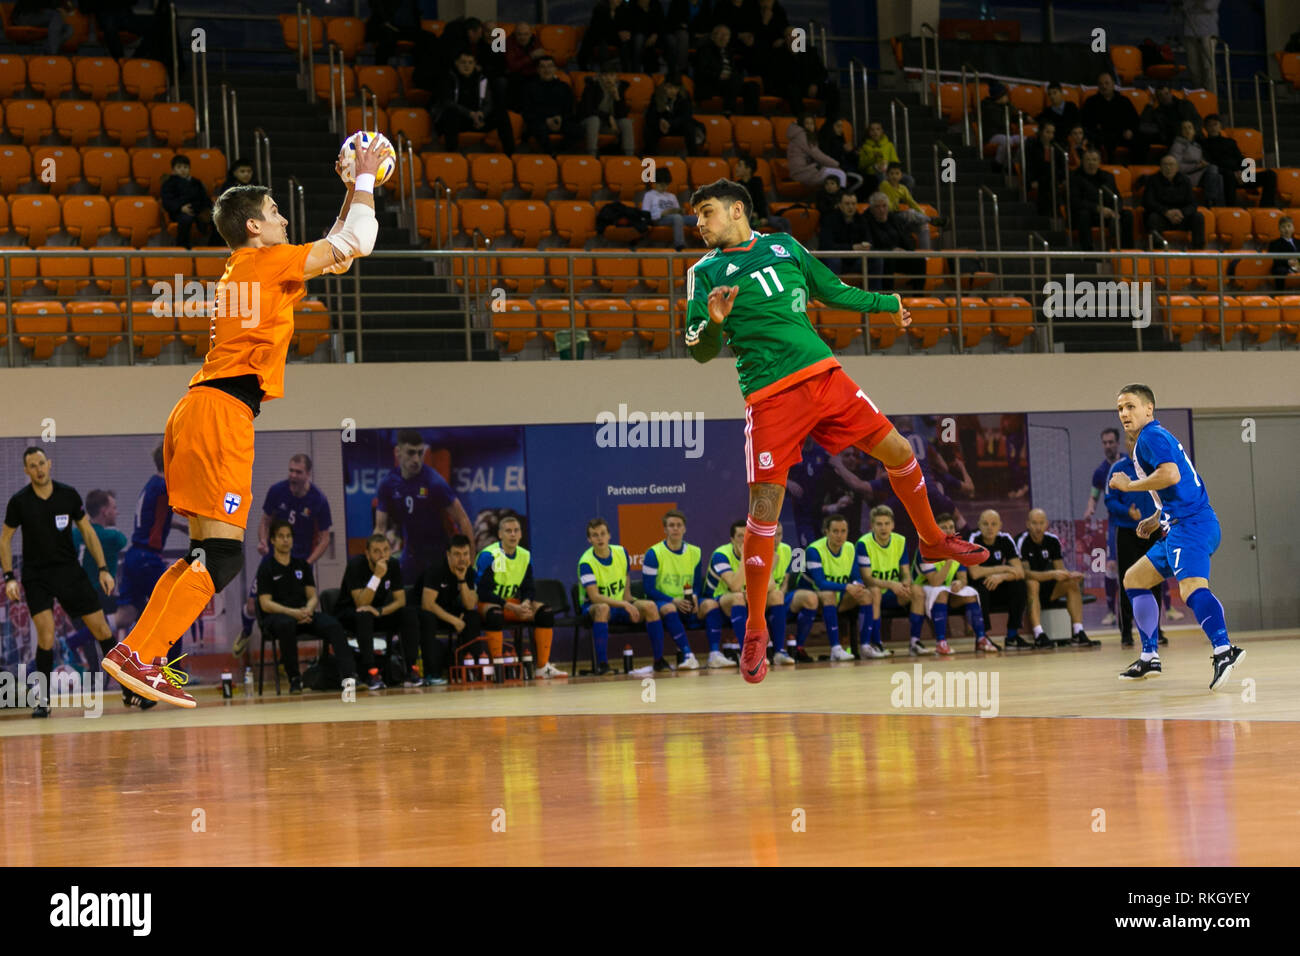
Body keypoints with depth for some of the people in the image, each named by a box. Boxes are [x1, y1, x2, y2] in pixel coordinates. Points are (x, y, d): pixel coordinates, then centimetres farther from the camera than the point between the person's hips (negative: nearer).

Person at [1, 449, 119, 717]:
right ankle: (42, 699, -7)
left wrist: (102, 569, 1)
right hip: (36, 576, -2)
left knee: (100, 627, -1)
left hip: (69, 570, 2)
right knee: (46, 632, -19)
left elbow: (87, 531, 6)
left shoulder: (68, 495, -3)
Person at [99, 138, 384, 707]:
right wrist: (365, 179, 9)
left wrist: (356, 191, 32)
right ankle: (141, 658, -18)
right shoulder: (266, 262, -3)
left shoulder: (245, 271, 23)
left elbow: (332, 252, 35)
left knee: (207, 553, 13)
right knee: (222, 556, -12)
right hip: (221, 412, -10)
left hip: (199, 411, 10)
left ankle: (133, 651, 8)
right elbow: (355, 244, -4)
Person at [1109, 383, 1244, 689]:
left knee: (1191, 586, -31)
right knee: (1134, 579, 22)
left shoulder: (1151, 436, -6)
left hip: (1190, 525, -11)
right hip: (1179, 527, 11)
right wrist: (1157, 519, 26)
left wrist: (1129, 485, -11)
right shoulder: (1156, 437, 25)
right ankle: (1149, 658, 23)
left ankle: (1223, 651, -53)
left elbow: (1170, 475, -24)